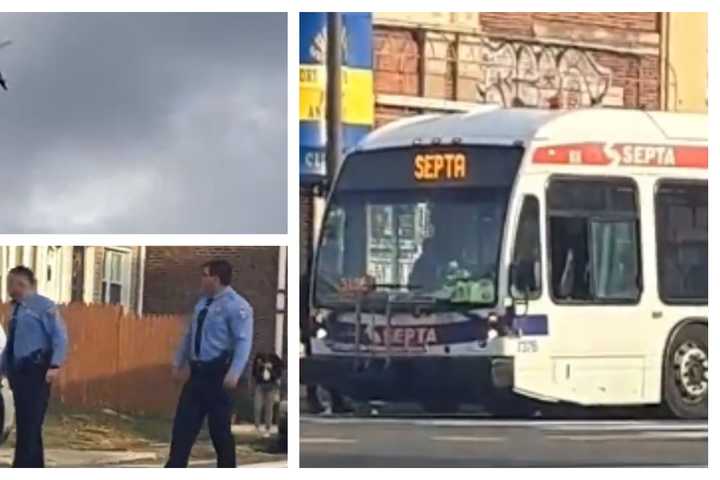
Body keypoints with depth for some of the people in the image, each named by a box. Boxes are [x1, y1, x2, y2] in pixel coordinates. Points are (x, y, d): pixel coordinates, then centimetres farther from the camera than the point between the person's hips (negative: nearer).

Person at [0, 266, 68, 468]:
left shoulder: (43, 306, -7)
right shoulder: (16, 309, 16)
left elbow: (60, 337, -13)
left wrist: (55, 366, -23)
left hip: (36, 370, -9)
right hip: (18, 370, 9)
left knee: (30, 423, -11)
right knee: (24, 423, 10)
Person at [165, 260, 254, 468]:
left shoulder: (236, 305, -12)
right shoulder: (203, 303, 14)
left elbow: (244, 341, -19)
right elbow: (190, 335, 24)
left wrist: (234, 374, -27)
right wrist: (178, 362, 24)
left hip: (218, 374, -8)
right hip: (198, 373, 8)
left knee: (219, 429, 1)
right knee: (183, 425, 3)